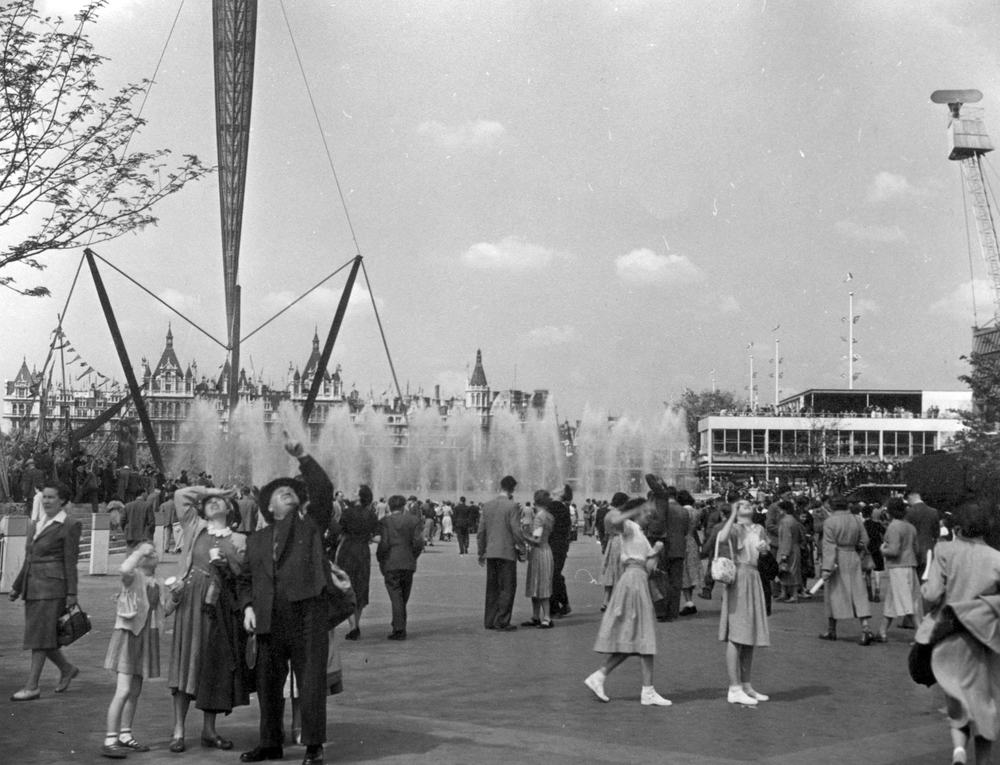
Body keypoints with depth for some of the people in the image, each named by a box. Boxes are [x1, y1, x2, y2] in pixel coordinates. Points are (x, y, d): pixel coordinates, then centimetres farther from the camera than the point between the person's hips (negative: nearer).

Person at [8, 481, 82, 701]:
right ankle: (67, 669, 27)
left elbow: (71, 561, -9)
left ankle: (32, 686, -7)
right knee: (39, 635, 8)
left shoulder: (69, 525, -5)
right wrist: (17, 586, 20)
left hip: (53, 585, -7)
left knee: (40, 634, -9)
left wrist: (72, 594, -11)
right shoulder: (35, 525, 16)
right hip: (32, 585, 7)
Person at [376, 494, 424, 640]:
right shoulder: (414, 520, 3)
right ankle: (398, 626, 18)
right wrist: (413, 557, 11)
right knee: (404, 597, 13)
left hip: (391, 564, -3)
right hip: (409, 564, 3)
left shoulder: (386, 521, -6)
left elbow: (383, 544, -11)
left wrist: (380, 560, 2)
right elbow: (419, 543, -2)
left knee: (396, 597, -3)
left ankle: (399, 629, -8)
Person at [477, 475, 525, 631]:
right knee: (507, 588, 1)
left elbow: (481, 531, 8)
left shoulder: (487, 505, 6)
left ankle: (489, 621, 15)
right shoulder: (512, 506, -11)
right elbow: (516, 531, -13)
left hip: (490, 553, 6)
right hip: (507, 552, -6)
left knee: (492, 588, 13)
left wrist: (481, 552, 16)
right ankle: (502, 622, -2)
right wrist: (522, 548, -1)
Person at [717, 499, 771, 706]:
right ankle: (734, 689, -9)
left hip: (754, 579, 8)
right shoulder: (735, 528, -4)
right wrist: (733, 516, -15)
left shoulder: (759, 529, 15)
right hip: (738, 578, -7)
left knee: (751, 636, 11)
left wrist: (764, 547, 3)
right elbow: (721, 539, -26)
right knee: (736, 636, -9)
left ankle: (745, 685, 20)